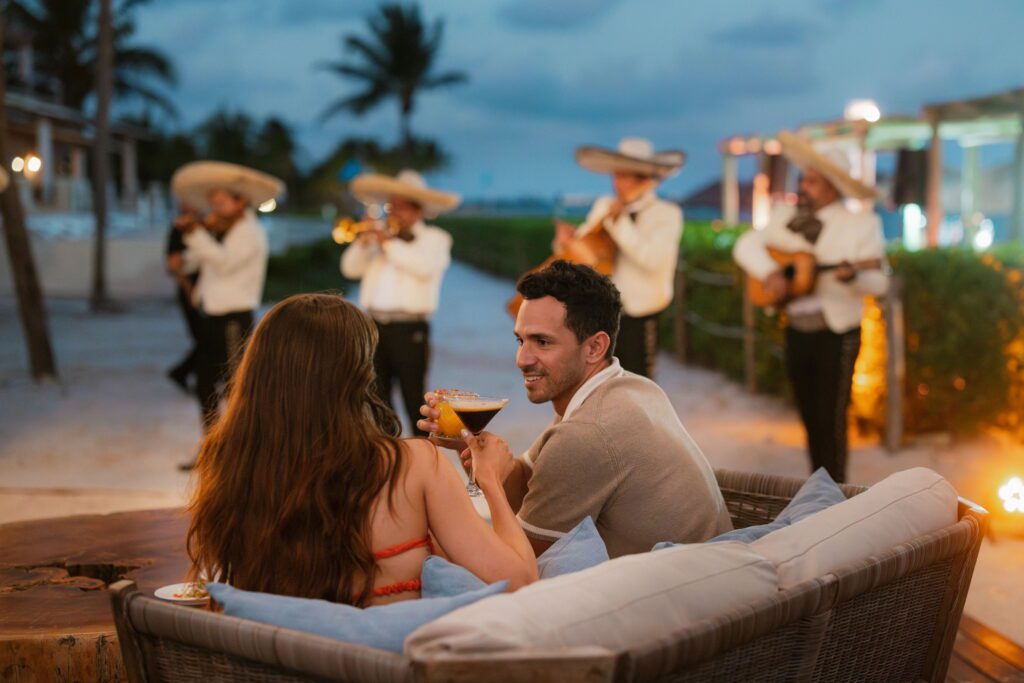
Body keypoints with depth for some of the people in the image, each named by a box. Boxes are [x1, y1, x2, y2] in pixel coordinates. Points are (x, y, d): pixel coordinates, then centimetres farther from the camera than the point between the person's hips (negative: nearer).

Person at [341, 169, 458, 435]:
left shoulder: (435, 238, 5)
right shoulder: (381, 236, 19)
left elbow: (426, 266, -16)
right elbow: (350, 269, 13)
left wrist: (390, 244, -12)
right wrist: (363, 242, -3)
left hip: (409, 329, -5)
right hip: (374, 326, 5)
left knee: (415, 401, -5)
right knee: (377, 401, 8)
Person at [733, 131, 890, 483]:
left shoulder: (863, 224, -7)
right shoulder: (784, 216, 6)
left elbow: (878, 282, -11)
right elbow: (745, 246, 5)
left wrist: (852, 276, -33)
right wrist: (769, 271, -13)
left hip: (836, 335, -5)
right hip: (796, 332, 5)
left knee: (830, 420, -5)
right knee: (810, 417, 12)